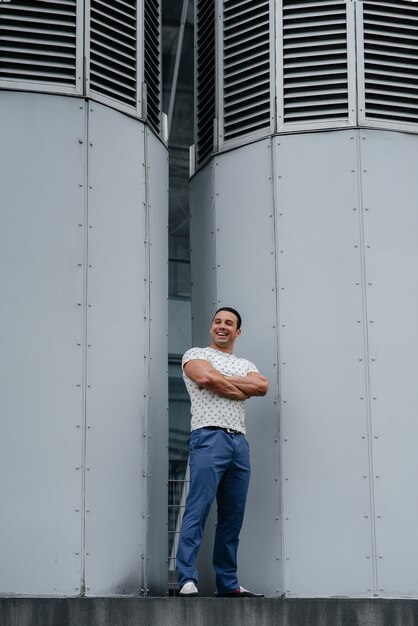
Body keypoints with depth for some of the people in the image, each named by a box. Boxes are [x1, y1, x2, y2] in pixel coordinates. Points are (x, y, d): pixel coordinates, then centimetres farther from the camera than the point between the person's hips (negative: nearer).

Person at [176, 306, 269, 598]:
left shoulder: (246, 365, 23)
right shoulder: (195, 354, 10)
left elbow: (262, 386, 1)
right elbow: (205, 378, -13)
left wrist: (222, 380, -4)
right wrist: (241, 389, -1)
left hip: (240, 442, 6)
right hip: (209, 438, -6)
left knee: (233, 516, 5)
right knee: (198, 509, -14)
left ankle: (229, 583, 9)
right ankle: (188, 579, -18)